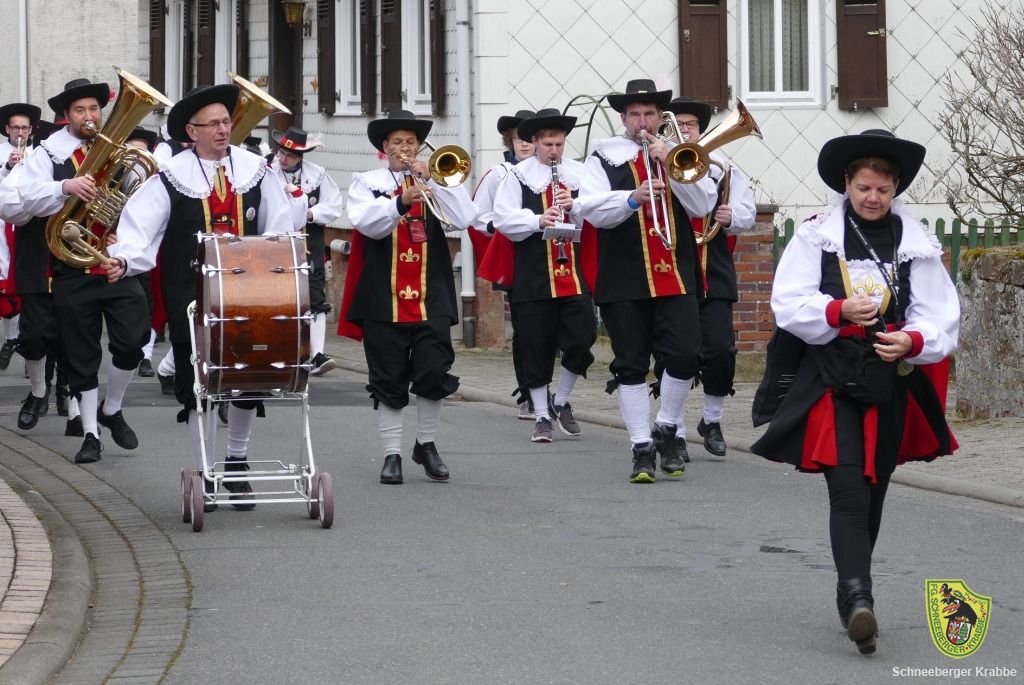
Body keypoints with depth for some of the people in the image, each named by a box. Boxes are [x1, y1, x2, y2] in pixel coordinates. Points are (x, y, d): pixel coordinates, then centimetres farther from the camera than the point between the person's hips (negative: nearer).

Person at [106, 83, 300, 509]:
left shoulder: (256, 171, 6)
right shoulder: (171, 178, -2)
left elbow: (278, 230, 7)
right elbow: (141, 225, -10)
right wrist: (124, 258, -28)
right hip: (192, 301, -2)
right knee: (197, 387, 0)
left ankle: (236, 461, 24)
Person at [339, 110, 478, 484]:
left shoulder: (439, 182, 12)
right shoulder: (367, 183, 7)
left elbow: (463, 219, -5)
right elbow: (366, 223, -12)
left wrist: (430, 179, -10)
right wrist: (401, 202, -29)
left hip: (431, 296, 1)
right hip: (384, 298, -1)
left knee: (434, 373, -3)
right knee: (388, 380, 2)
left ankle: (426, 445, 15)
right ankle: (392, 454, 8)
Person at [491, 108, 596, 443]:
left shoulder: (580, 174, 8)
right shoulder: (519, 175, 1)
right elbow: (503, 219, -6)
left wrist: (574, 207, -14)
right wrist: (538, 221, -21)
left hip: (575, 273, 2)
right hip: (533, 275, -2)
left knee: (582, 338, -3)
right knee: (535, 347, 2)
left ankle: (562, 403, 19)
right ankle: (542, 416, 13)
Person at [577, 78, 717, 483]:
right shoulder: (605, 158, 5)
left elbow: (702, 206, 1)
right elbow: (591, 209, -8)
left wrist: (669, 164, -8)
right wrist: (633, 198, -24)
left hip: (675, 275, 2)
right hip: (623, 278, -2)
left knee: (685, 355, -8)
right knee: (630, 365, 1)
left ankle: (665, 431, 14)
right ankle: (642, 450, 7)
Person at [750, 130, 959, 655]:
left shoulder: (916, 243, 3)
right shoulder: (816, 236, -1)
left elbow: (941, 317, 0)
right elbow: (789, 304, -7)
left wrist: (912, 341, -20)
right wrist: (839, 311, -24)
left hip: (891, 386, 3)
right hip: (830, 383, -3)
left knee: (872, 494, 13)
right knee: (848, 490, -15)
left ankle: (851, 596, 27)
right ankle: (858, 598, -24)